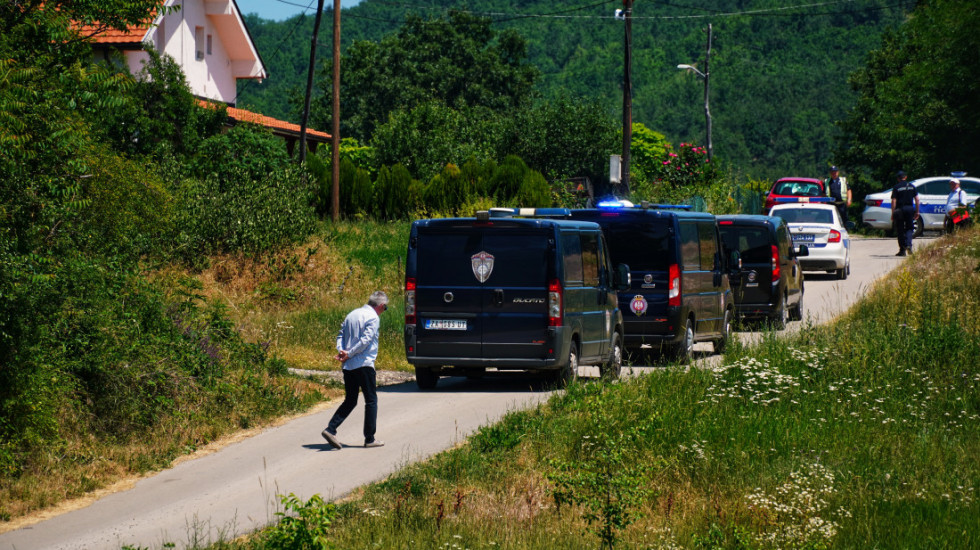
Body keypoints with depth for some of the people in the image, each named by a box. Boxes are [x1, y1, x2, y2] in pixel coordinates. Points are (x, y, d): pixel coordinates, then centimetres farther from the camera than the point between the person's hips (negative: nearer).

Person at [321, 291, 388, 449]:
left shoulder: (352, 315, 16)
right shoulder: (373, 318, -10)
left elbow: (341, 335, 12)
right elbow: (365, 340, -18)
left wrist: (341, 350, -2)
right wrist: (349, 355, -13)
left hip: (348, 366, 7)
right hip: (364, 364, -7)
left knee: (350, 401, 13)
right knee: (371, 400, 5)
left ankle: (330, 429, -2)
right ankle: (370, 439, 6)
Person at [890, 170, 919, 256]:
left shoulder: (896, 188, -2)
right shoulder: (912, 186, 7)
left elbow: (894, 201, -8)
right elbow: (917, 199, 5)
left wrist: (893, 213, -6)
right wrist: (917, 212, 10)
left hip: (900, 209, -2)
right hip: (910, 208, 2)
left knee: (900, 230, 5)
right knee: (909, 228, 10)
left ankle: (902, 250, 6)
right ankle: (908, 245, -13)